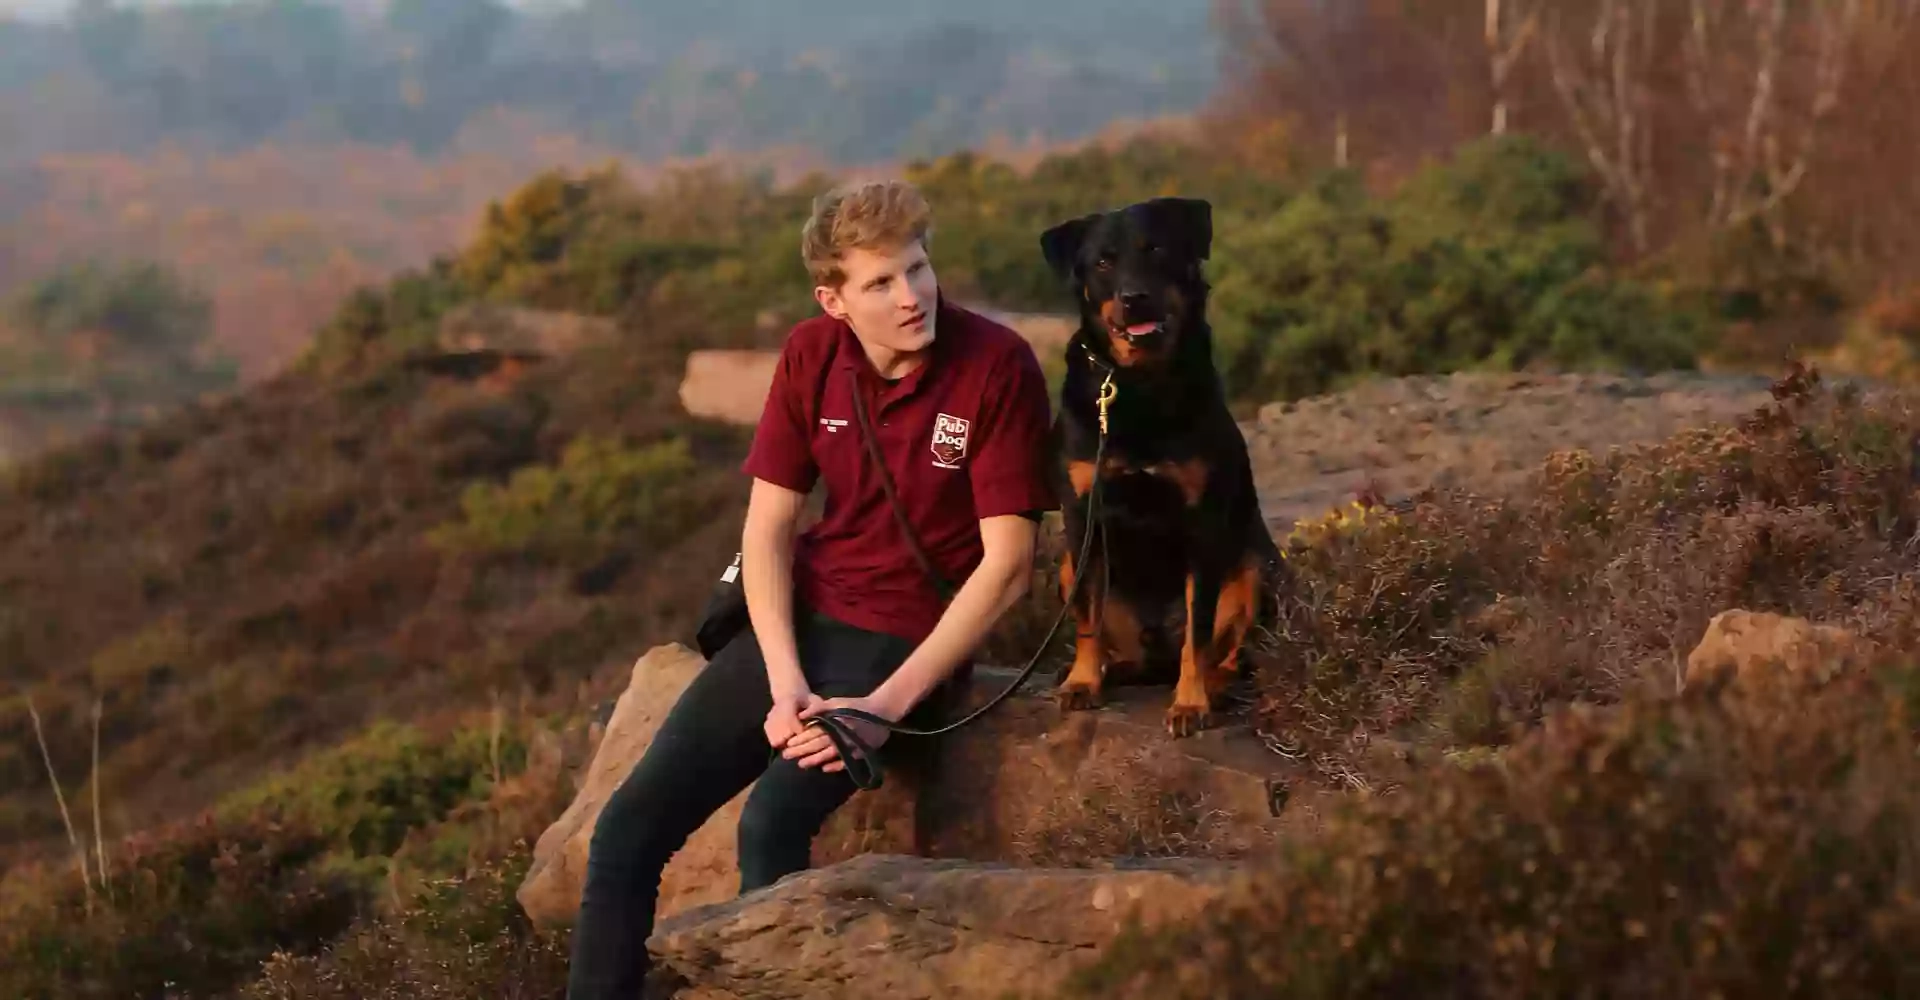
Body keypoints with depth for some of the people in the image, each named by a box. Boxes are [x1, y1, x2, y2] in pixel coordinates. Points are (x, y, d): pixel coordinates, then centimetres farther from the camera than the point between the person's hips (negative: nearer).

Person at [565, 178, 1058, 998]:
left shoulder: (996, 366, -15)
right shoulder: (811, 354, -1)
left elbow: (1007, 565, -16)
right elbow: (767, 528, 1)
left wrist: (889, 704, -21)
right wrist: (785, 683, -14)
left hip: (909, 639, -5)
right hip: (799, 619, 5)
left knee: (772, 822, -30)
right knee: (627, 827, -6)